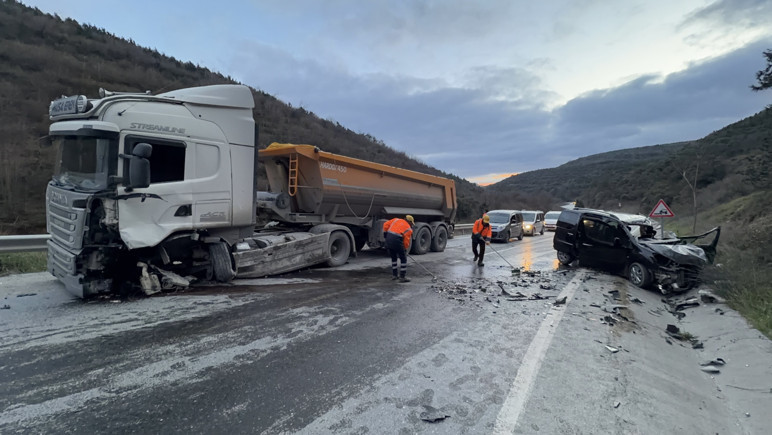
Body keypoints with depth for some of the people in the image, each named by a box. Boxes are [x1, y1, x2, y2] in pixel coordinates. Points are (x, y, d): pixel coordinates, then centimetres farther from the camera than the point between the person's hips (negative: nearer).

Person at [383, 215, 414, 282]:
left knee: (393, 258, 23)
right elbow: (406, 240, 4)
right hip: (397, 241, -6)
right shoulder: (409, 229, 7)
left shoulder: (396, 220, 17)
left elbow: (386, 224, 12)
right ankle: (402, 277, 9)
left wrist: (385, 232, 21)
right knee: (403, 259, 8)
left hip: (388, 239, 6)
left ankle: (394, 275, 31)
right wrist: (405, 249, 18)